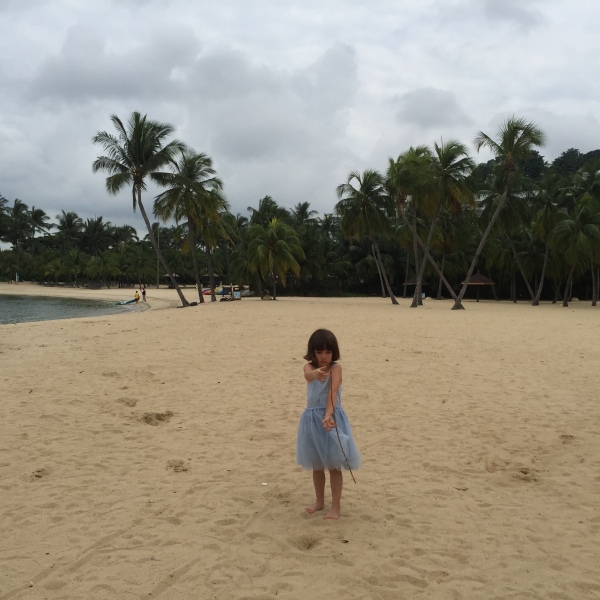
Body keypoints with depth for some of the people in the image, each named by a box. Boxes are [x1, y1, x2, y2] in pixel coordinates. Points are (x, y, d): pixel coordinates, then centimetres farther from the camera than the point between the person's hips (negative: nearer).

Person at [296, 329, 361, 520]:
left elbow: (333, 391, -27)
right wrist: (316, 373, -54)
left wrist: (328, 415, -42)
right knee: (316, 464, 17)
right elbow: (308, 375, -29)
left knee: (334, 464, 2)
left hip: (332, 417, -4)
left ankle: (335, 506, 12)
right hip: (312, 419, 4)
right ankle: (319, 501, 33)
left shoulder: (336, 367, -11)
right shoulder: (310, 366, -2)